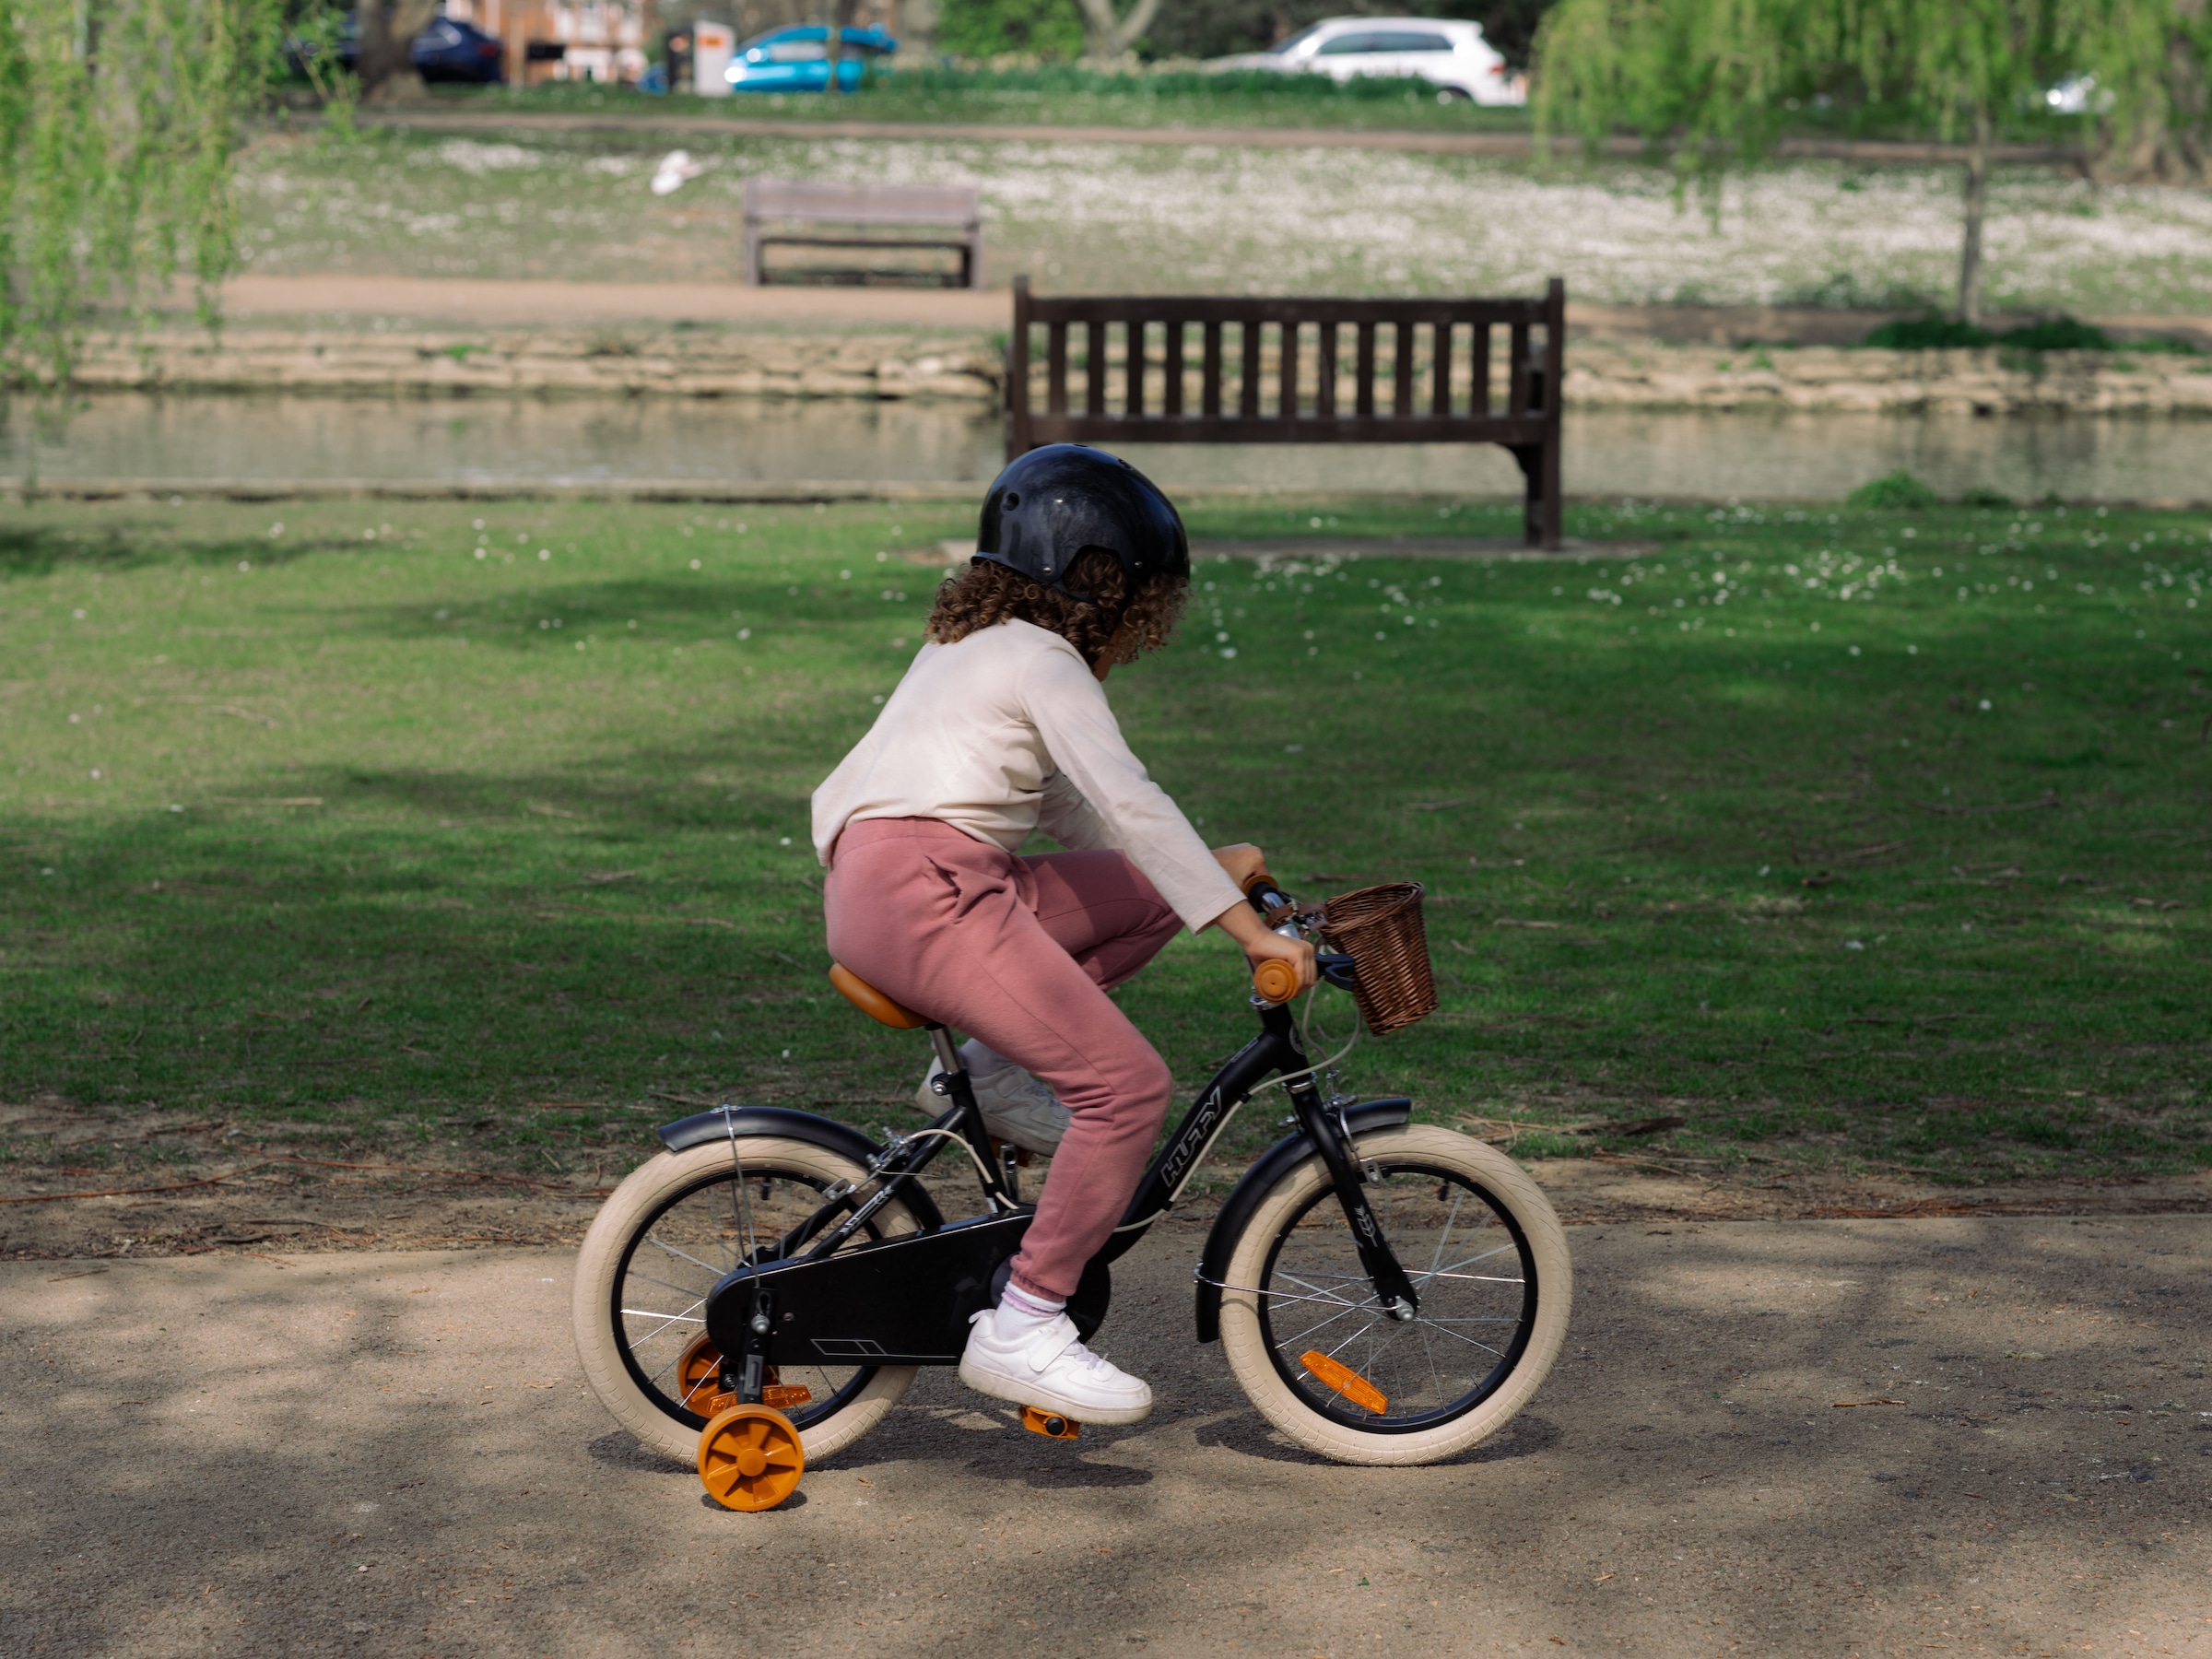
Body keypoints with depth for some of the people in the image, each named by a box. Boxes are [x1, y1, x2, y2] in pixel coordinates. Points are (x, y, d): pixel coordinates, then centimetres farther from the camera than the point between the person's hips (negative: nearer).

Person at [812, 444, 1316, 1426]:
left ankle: (987, 1066, 7)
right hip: (923, 889, -10)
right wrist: (1248, 928, -15)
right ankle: (1021, 1328, -14)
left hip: (870, 885, 10)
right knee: (1127, 1085, -13)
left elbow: (1073, 812, 29)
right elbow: (1129, 803, -14)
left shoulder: (973, 646, 25)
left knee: (1145, 899, 15)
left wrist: (1203, 869, 24)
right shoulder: (1044, 663, -4)